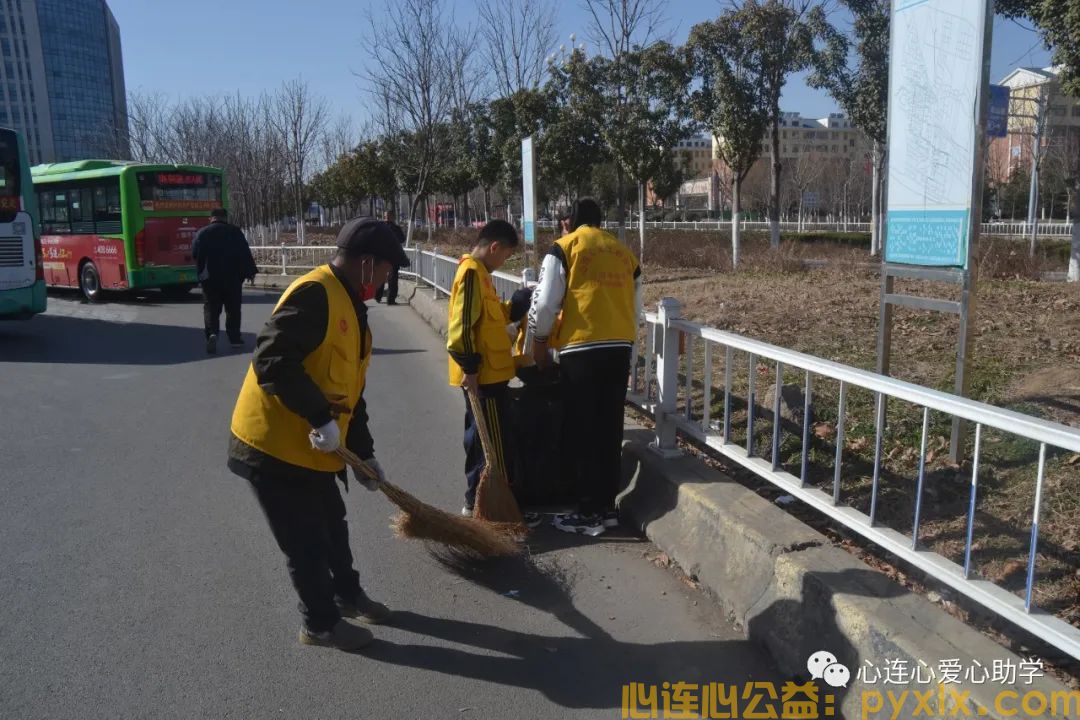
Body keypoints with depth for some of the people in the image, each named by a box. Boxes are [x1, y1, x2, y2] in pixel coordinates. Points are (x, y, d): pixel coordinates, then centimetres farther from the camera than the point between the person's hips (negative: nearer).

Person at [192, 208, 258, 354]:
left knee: (211, 308, 3)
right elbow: (245, 253, -3)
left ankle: (212, 333, -19)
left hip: (210, 278, 0)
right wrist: (250, 271, 0)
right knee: (233, 308, 10)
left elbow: (195, 254, 1)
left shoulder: (202, 233, 2)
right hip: (232, 277, 0)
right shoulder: (235, 231, -1)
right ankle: (234, 338, 13)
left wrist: (201, 271, 15)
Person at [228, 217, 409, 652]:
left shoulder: (350, 307, 12)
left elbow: (349, 388, 17)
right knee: (306, 539, 7)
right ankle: (321, 623, 26)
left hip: (309, 447, 10)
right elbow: (272, 360, -32)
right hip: (273, 445, -10)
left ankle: (348, 595, 45)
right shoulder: (314, 294, -20)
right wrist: (320, 418, -32)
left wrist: (364, 453, 18)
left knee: (331, 525, 24)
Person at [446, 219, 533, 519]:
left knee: (482, 439, 16)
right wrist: (470, 366, -22)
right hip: (483, 376, -10)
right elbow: (461, 325, -22)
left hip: (486, 373, 10)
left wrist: (522, 300, 10)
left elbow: (492, 315, 19)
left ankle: (478, 501, 25)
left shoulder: (478, 272, 15)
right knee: (494, 443, -3)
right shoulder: (472, 273, -16)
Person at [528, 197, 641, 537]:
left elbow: (545, 302, -5)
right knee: (610, 431, 12)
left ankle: (589, 514, 7)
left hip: (581, 349, -5)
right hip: (620, 349, 5)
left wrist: (540, 340, 8)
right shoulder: (624, 253, 16)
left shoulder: (563, 248, 0)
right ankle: (607, 507, 20)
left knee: (581, 433, 3)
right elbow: (636, 310, 18)